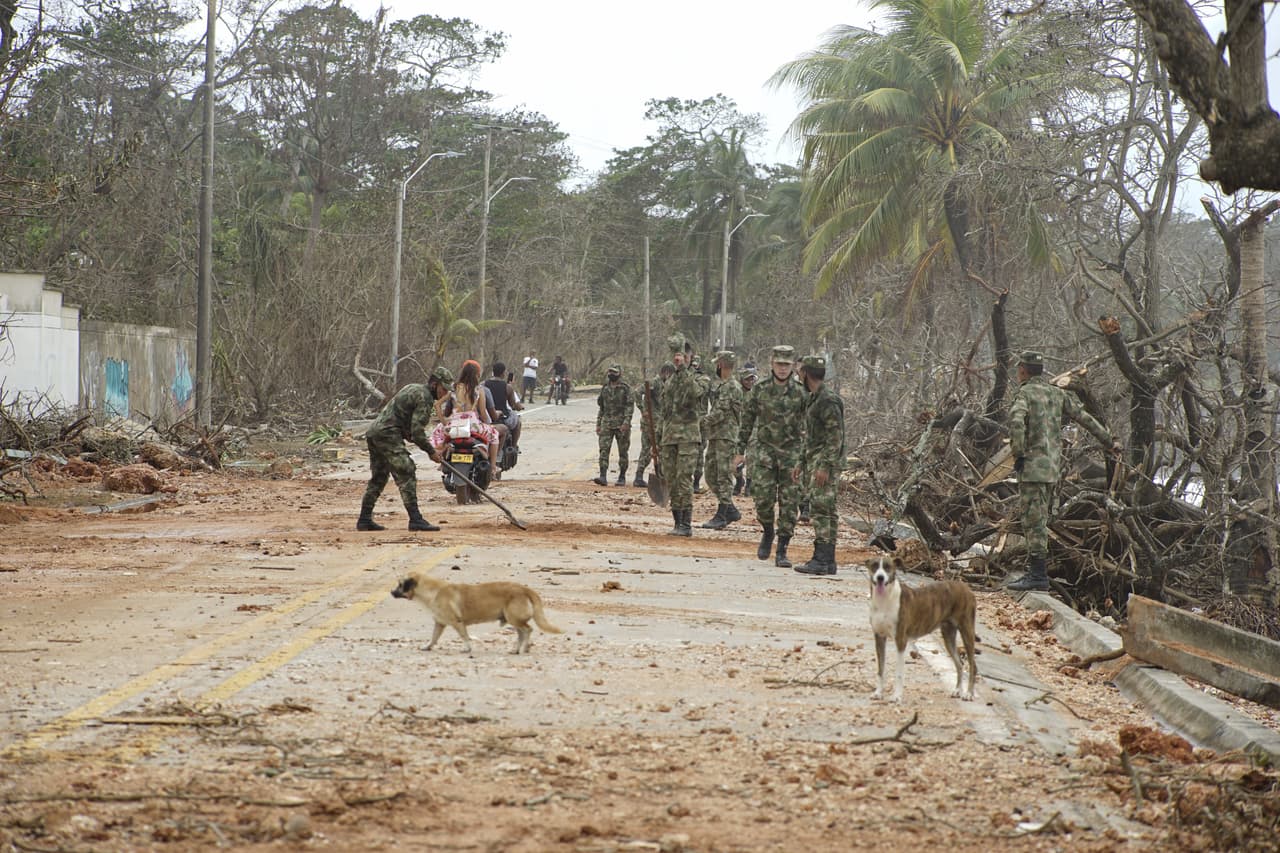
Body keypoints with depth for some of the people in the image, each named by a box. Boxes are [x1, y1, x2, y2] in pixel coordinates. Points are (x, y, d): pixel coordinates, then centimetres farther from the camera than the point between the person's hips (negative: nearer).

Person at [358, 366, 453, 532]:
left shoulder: (413, 388, 22)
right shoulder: (424, 397, -9)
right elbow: (417, 430, -15)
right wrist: (431, 451, -4)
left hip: (373, 432, 10)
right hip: (388, 434, -10)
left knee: (378, 478, 17)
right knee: (406, 475, -13)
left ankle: (364, 519, 19)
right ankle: (415, 520, -19)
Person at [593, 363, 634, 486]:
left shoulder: (625, 388, -3)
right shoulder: (605, 388, 12)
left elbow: (629, 406, -9)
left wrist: (626, 422, -19)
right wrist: (598, 424, 15)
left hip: (621, 424, -4)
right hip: (606, 424, 4)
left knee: (623, 452, 4)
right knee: (604, 449, -10)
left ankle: (622, 477, 14)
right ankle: (603, 477, -15)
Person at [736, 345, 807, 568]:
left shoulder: (799, 394, 0)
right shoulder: (760, 390, 2)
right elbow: (747, 421, 8)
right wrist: (741, 451, 6)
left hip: (791, 454, 0)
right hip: (765, 451, 0)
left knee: (789, 504, -3)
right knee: (763, 498, -7)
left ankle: (782, 552, 2)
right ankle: (767, 533, 23)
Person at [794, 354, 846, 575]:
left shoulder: (827, 401, -14)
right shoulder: (814, 399, 18)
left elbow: (836, 437, -20)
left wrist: (825, 467, -24)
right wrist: (803, 464, 24)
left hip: (825, 463, -10)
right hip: (815, 462, 10)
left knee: (821, 509, -13)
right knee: (826, 512, 10)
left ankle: (821, 560, -17)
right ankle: (828, 561, 11)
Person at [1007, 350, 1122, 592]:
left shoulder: (1024, 393, -7)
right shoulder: (1057, 394, 15)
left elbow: (1016, 422, -25)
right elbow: (1085, 418, 19)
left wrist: (1018, 455, -17)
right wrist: (1109, 441, 27)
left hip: (1033, 466, -8)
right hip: (1053, 466, 8)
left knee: (1034, 520, -8)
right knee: (1038, 521, 13)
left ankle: (1038, 575, -11)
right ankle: (1034, 571, 14)